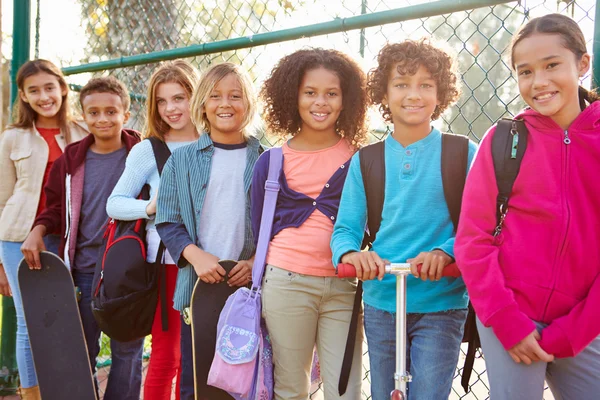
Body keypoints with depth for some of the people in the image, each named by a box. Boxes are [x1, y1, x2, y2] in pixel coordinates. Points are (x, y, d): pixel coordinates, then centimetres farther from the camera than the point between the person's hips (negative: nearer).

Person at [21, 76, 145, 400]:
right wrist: (38, 231, -4)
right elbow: (56, 206, 14)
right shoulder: (71, 159, 6)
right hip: (83, 271, 3)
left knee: (127, 350, 8)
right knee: (80, 352, 14)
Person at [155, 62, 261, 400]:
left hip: (252, 287, 0)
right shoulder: (183, 160, 7)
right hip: (198, 287, 1)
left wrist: (258, 261, -11)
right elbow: (168, 222, 5)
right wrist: (195, 255, -12)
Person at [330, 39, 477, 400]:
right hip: (381, 302, 3)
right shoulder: (365, 161, 3)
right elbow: (346, 228, 3)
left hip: (441, 304, -3)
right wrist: (351, 254, -20)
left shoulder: (462, 153, -4)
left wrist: (445, 252, -27)